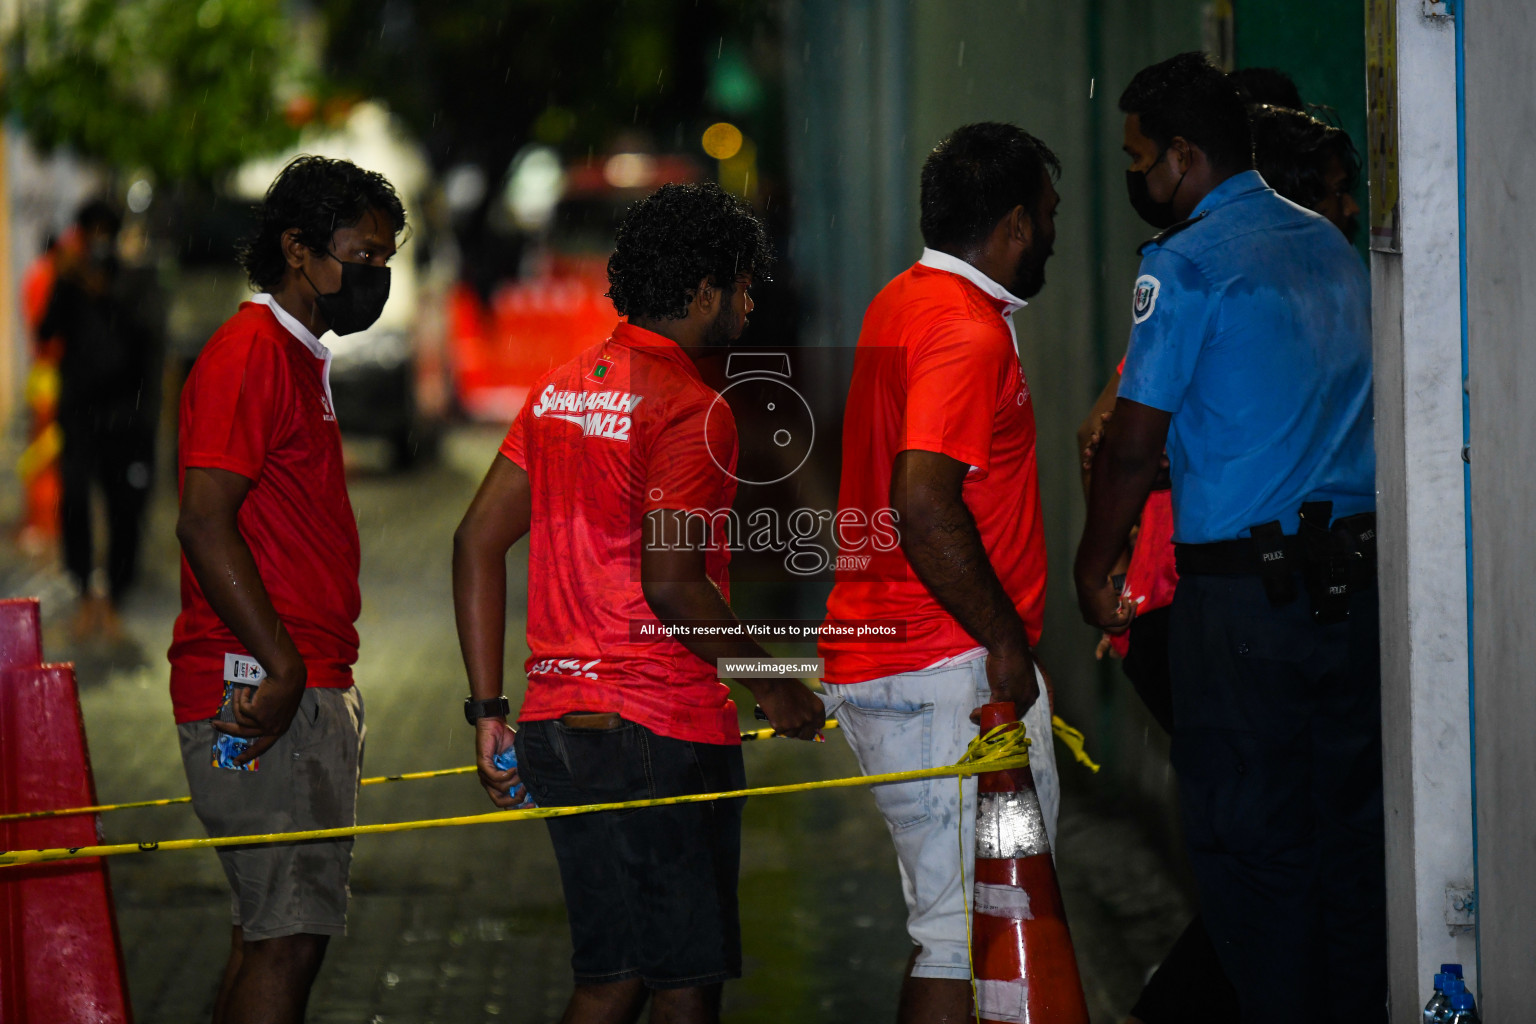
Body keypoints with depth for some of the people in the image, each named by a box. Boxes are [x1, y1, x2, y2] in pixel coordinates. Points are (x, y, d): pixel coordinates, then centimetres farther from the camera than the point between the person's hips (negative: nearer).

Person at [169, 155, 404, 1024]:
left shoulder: (303, 360, 21)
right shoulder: (251, 352, -11)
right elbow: (204, 523, -20)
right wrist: (281, 667, -23)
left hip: (304, 684, 10)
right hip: (264, 689, -10)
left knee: (275, 931, 12)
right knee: (289, 935, -12)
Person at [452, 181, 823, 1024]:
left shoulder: (561, 389, 13)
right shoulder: (690, 408, -12)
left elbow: (477, 541, 12)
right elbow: (672, 585, -20)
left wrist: (488, 711, 13)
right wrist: (772, 686, -7)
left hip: (556, 721, 8)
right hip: (664, 733, -8)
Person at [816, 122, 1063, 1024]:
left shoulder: (903, 302, 16)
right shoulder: (969, 333, -16)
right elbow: (923, 505, -27)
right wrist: (1007, 643, -18)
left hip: (871, 662, 10)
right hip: (951, 671, -10)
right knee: (971, 930, -9)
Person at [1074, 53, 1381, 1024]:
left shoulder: (1187, 266, -9)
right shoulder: (1331, 244, 12)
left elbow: (1136, 444, -9)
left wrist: (1094, 569, 3)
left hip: (1246, 587, -7)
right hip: (1361, 574, 7)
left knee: (1250, 834, 1)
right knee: (1354, 824, 12)